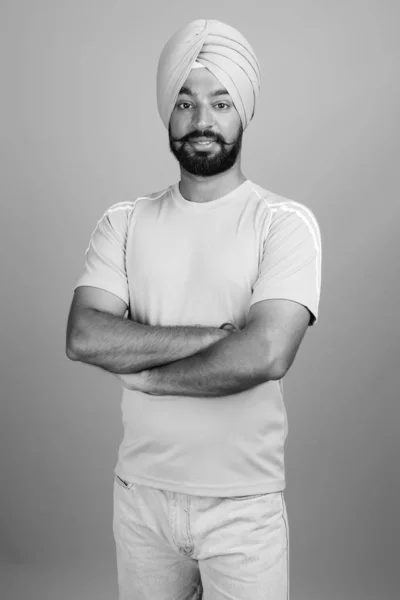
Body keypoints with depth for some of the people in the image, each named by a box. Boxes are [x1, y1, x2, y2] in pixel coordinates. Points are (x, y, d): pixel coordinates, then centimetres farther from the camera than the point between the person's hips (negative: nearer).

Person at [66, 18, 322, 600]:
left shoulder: (285, 223, -9)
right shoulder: (124, 223, 1)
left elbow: (266, 355, -23)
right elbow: (85, 338, -13)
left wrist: (143, 374, -12)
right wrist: (216, 335, -19)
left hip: (243, 506, -3)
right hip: (139, 491, 3)